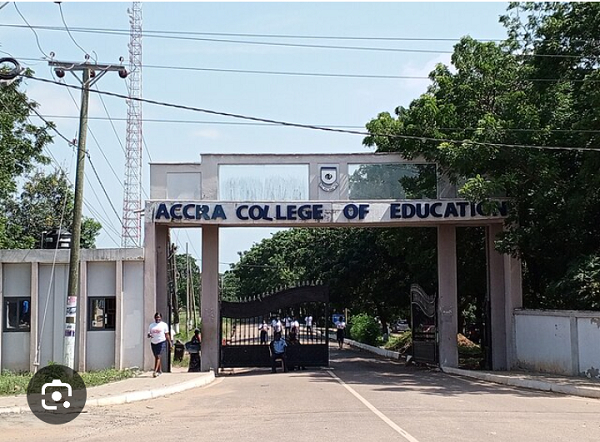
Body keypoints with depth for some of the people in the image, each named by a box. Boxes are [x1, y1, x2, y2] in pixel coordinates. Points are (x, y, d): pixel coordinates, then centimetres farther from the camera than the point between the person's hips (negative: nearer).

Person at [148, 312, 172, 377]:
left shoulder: (164, 325, 5)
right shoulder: (151, 325, 12)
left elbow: (167, 335, 7)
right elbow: (148, 334, 12)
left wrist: (170, 342, 1)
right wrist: (149, 335, -12)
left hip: (161, 342, -4)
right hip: (153, 343, 4)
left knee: (158, 356, -12)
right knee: (156, 357, 10)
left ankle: (155, 371, -18)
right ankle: (160, 370, 21)